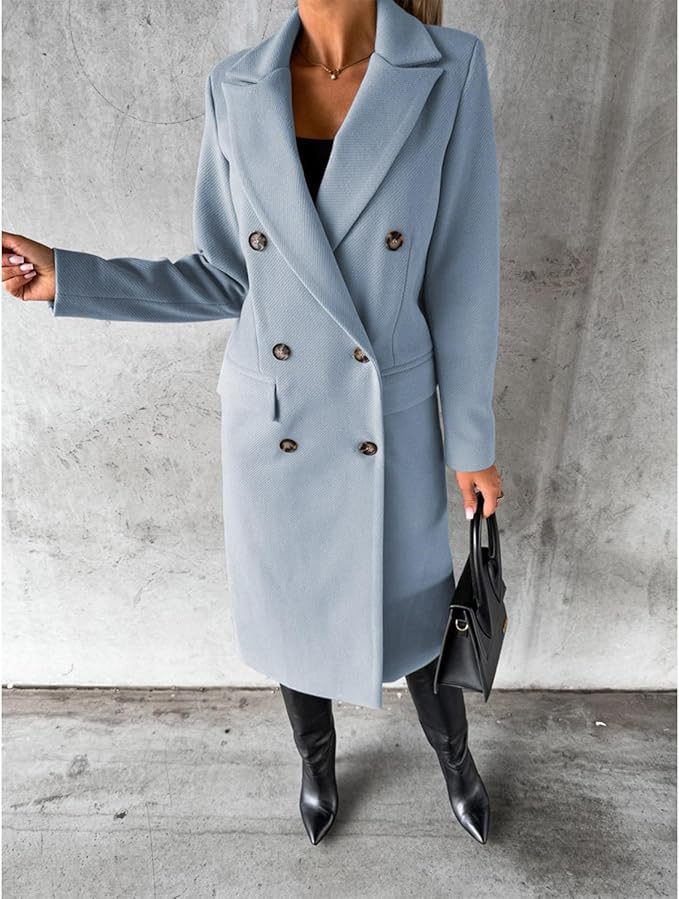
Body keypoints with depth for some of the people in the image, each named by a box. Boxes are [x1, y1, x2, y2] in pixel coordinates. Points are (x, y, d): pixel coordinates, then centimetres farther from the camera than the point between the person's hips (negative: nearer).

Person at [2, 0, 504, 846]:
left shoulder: (450, 70, -8)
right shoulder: (236, 89, -2)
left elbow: (462, 280, -7)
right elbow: (227, 280, 1)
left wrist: (473, 442, -2)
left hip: (389, 423, -1)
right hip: (271, 423, 2)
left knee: (411, 616, 18)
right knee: (289, 610, 20)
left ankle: (455, 759, 54)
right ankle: (317, 759, 55)